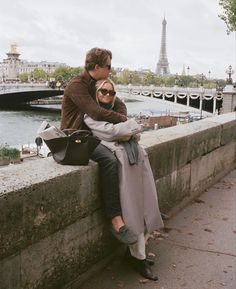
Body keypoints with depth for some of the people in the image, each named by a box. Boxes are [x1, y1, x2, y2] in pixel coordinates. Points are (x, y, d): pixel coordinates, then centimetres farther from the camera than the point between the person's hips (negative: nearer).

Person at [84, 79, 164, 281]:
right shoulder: (90, 113, 10)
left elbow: (136, 129, 19)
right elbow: (108, 132, -5)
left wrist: (127, 133, 0)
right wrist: (127, 128, 7)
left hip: (132, 150, 7)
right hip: (113, 152, -6)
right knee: (130, 199, -18)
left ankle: (138, 248, -6)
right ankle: (138, 254, -12)